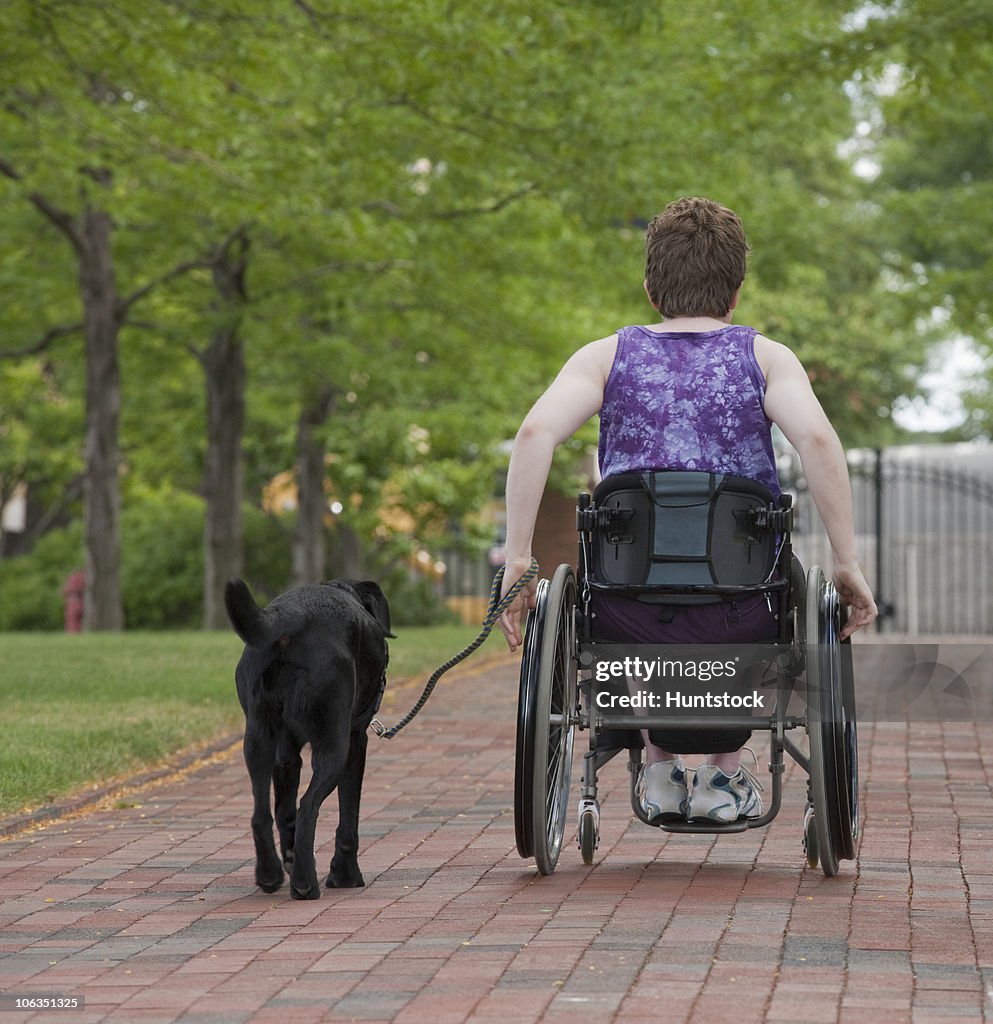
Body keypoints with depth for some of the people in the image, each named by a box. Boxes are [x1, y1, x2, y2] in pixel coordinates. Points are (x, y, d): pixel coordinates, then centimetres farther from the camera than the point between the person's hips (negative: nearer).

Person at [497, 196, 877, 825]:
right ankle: (726, 769, 30)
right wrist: (848, 566, -8)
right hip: (737, 619, -1)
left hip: (626, 621, 1)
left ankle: (660, 765, 32)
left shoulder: (608, 357, 7)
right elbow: (817, 439, -14)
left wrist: (518, 560, -6)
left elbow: (536, 432, -10)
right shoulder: (764, 358, 5)